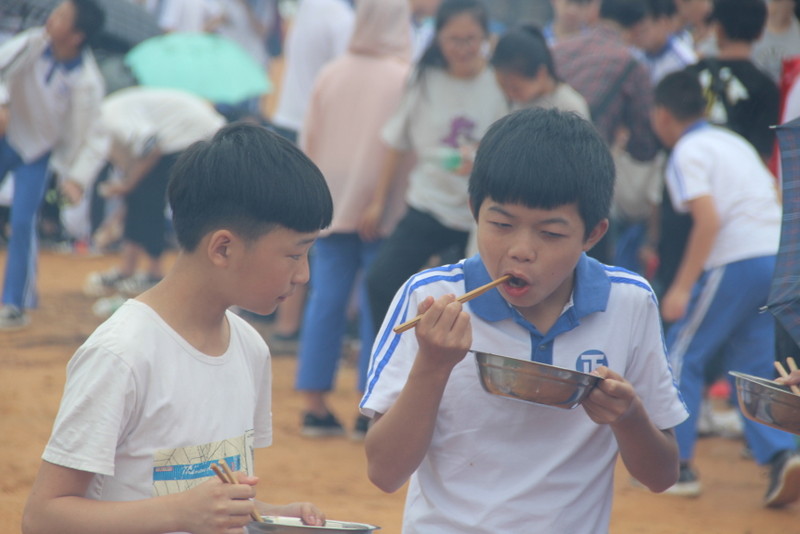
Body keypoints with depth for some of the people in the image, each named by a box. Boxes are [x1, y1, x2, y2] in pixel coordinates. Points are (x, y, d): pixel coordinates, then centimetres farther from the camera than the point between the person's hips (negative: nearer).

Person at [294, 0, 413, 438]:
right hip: (383, 209, -4)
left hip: (332, 205, 4)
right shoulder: (405, 79, -9)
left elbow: (307, 142, 9)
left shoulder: (330, 75, 3)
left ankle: (315, 405, 6)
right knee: (378, 305, 1)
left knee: (326, 299, 7)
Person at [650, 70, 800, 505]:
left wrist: (682, 287, -16)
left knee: (682, 356, 6)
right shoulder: (734, 142, 22)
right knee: (752, 366, 12)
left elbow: (709, 220, -16)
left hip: (738, 261, -8)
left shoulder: (687, 154, -4)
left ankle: (678, 465, 6)